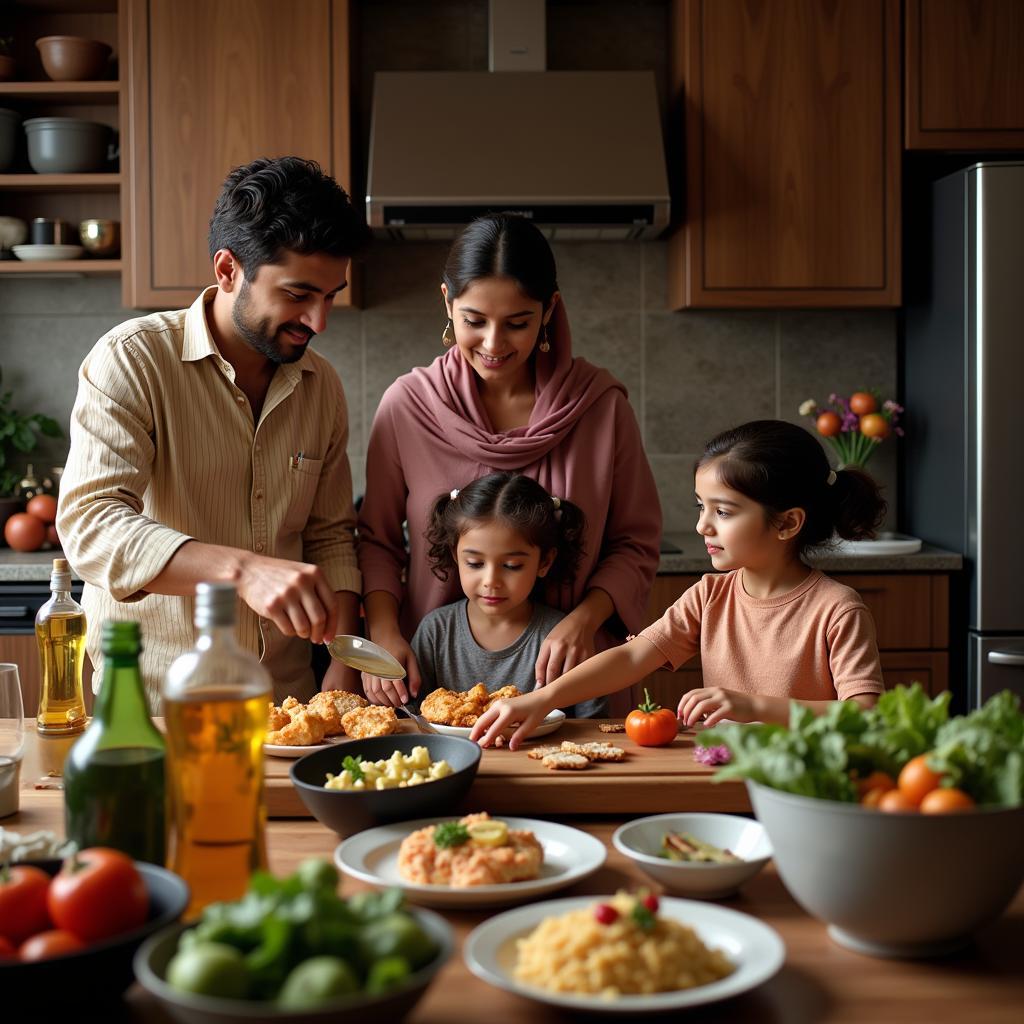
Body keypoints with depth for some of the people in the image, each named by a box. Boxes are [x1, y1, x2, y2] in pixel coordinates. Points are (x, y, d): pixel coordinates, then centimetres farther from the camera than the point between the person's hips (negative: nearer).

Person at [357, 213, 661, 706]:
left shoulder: (600, 404, -3)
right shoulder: (406, 405, -3)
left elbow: (635, 544, 3)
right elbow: (378, 540, 7)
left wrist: (585, 619, -13)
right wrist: (383, 632, -9)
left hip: (563, 681, 0)